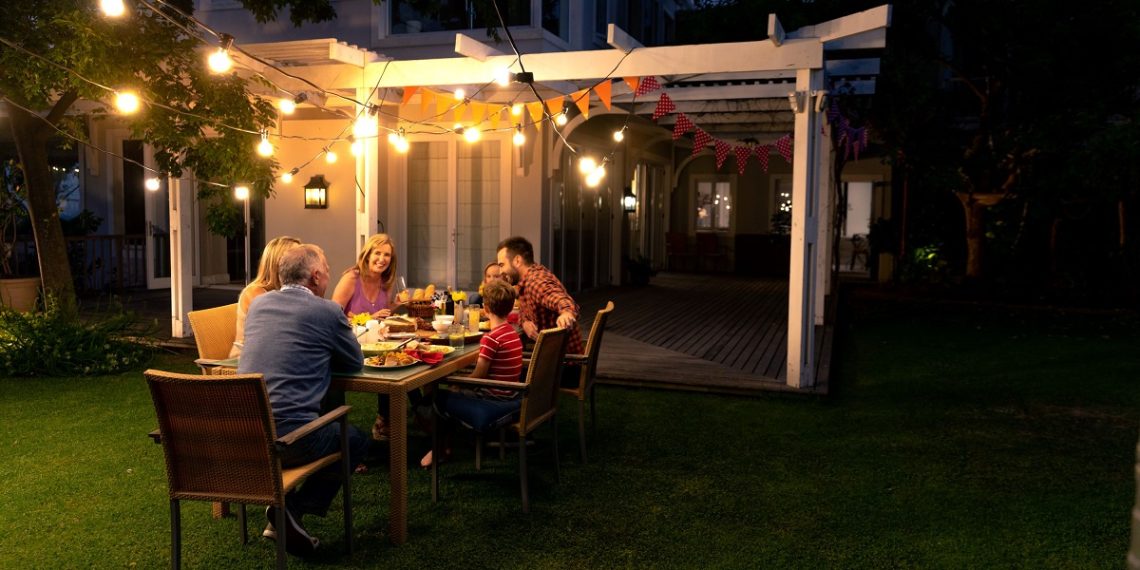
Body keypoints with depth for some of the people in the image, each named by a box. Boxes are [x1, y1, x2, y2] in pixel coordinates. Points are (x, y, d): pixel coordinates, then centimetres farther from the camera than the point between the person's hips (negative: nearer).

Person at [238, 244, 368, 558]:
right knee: (356, 440, 20)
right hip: (289, 438, -7)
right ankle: (296, 507, 4)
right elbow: (355, 362, 9)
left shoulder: (258, 304, 14)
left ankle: (282, 512, 22)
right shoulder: (327, 311, -4)